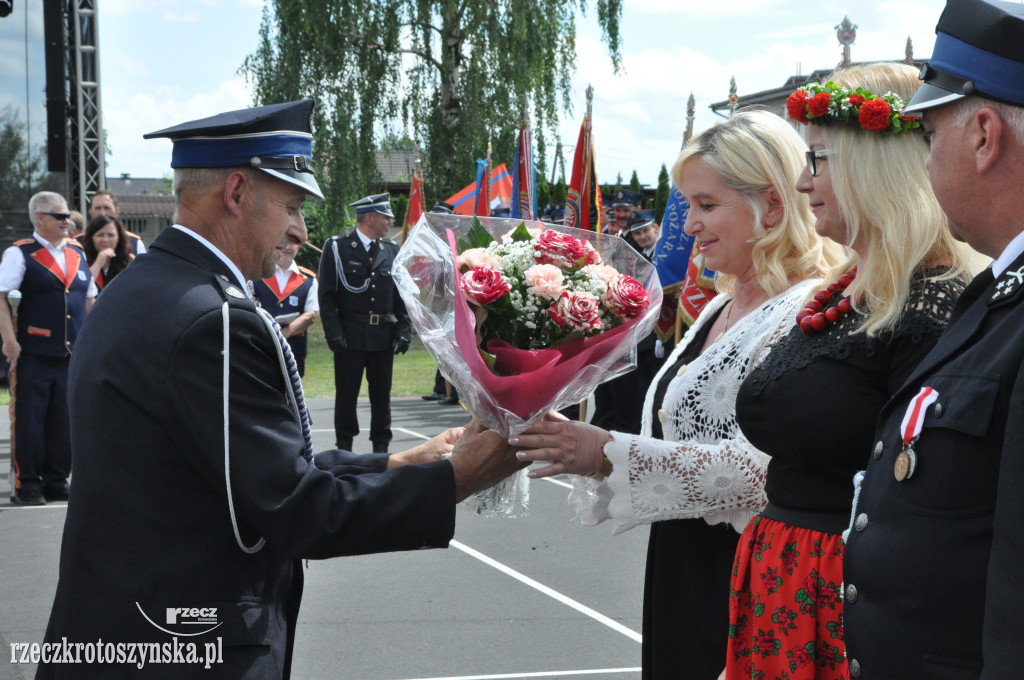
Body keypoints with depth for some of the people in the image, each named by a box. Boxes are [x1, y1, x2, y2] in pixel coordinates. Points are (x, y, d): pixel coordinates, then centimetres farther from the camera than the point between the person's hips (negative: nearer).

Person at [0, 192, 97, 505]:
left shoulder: (77, 254, 14)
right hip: (33, 353, -5)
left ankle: (56, 482, 18)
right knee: (29, 421, 0)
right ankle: (26, 484, 9)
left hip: (72, 353, 5)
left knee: (65, 421, 7)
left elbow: (89, 298, 21)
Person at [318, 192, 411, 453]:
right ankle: (344, 447, 15)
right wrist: (334, 332, -12)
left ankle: (381, 446, 17)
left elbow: (401, 295, 12)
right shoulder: (337, 248, -2)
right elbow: (327, 295, -4)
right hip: (350, 335, -3)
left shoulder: (392, 251, 9)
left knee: (382, 394, 8)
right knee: (346, 394, 4)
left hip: (384, 335, 3)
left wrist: (404, 330, 2)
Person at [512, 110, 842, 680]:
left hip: (743, 587, -9)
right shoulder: (721, 307, 13)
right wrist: (579, 441, 2)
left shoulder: (803, 313, -16)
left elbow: (761, 468, -26)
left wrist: (609, 453, -25)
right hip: (682, 578, 9)